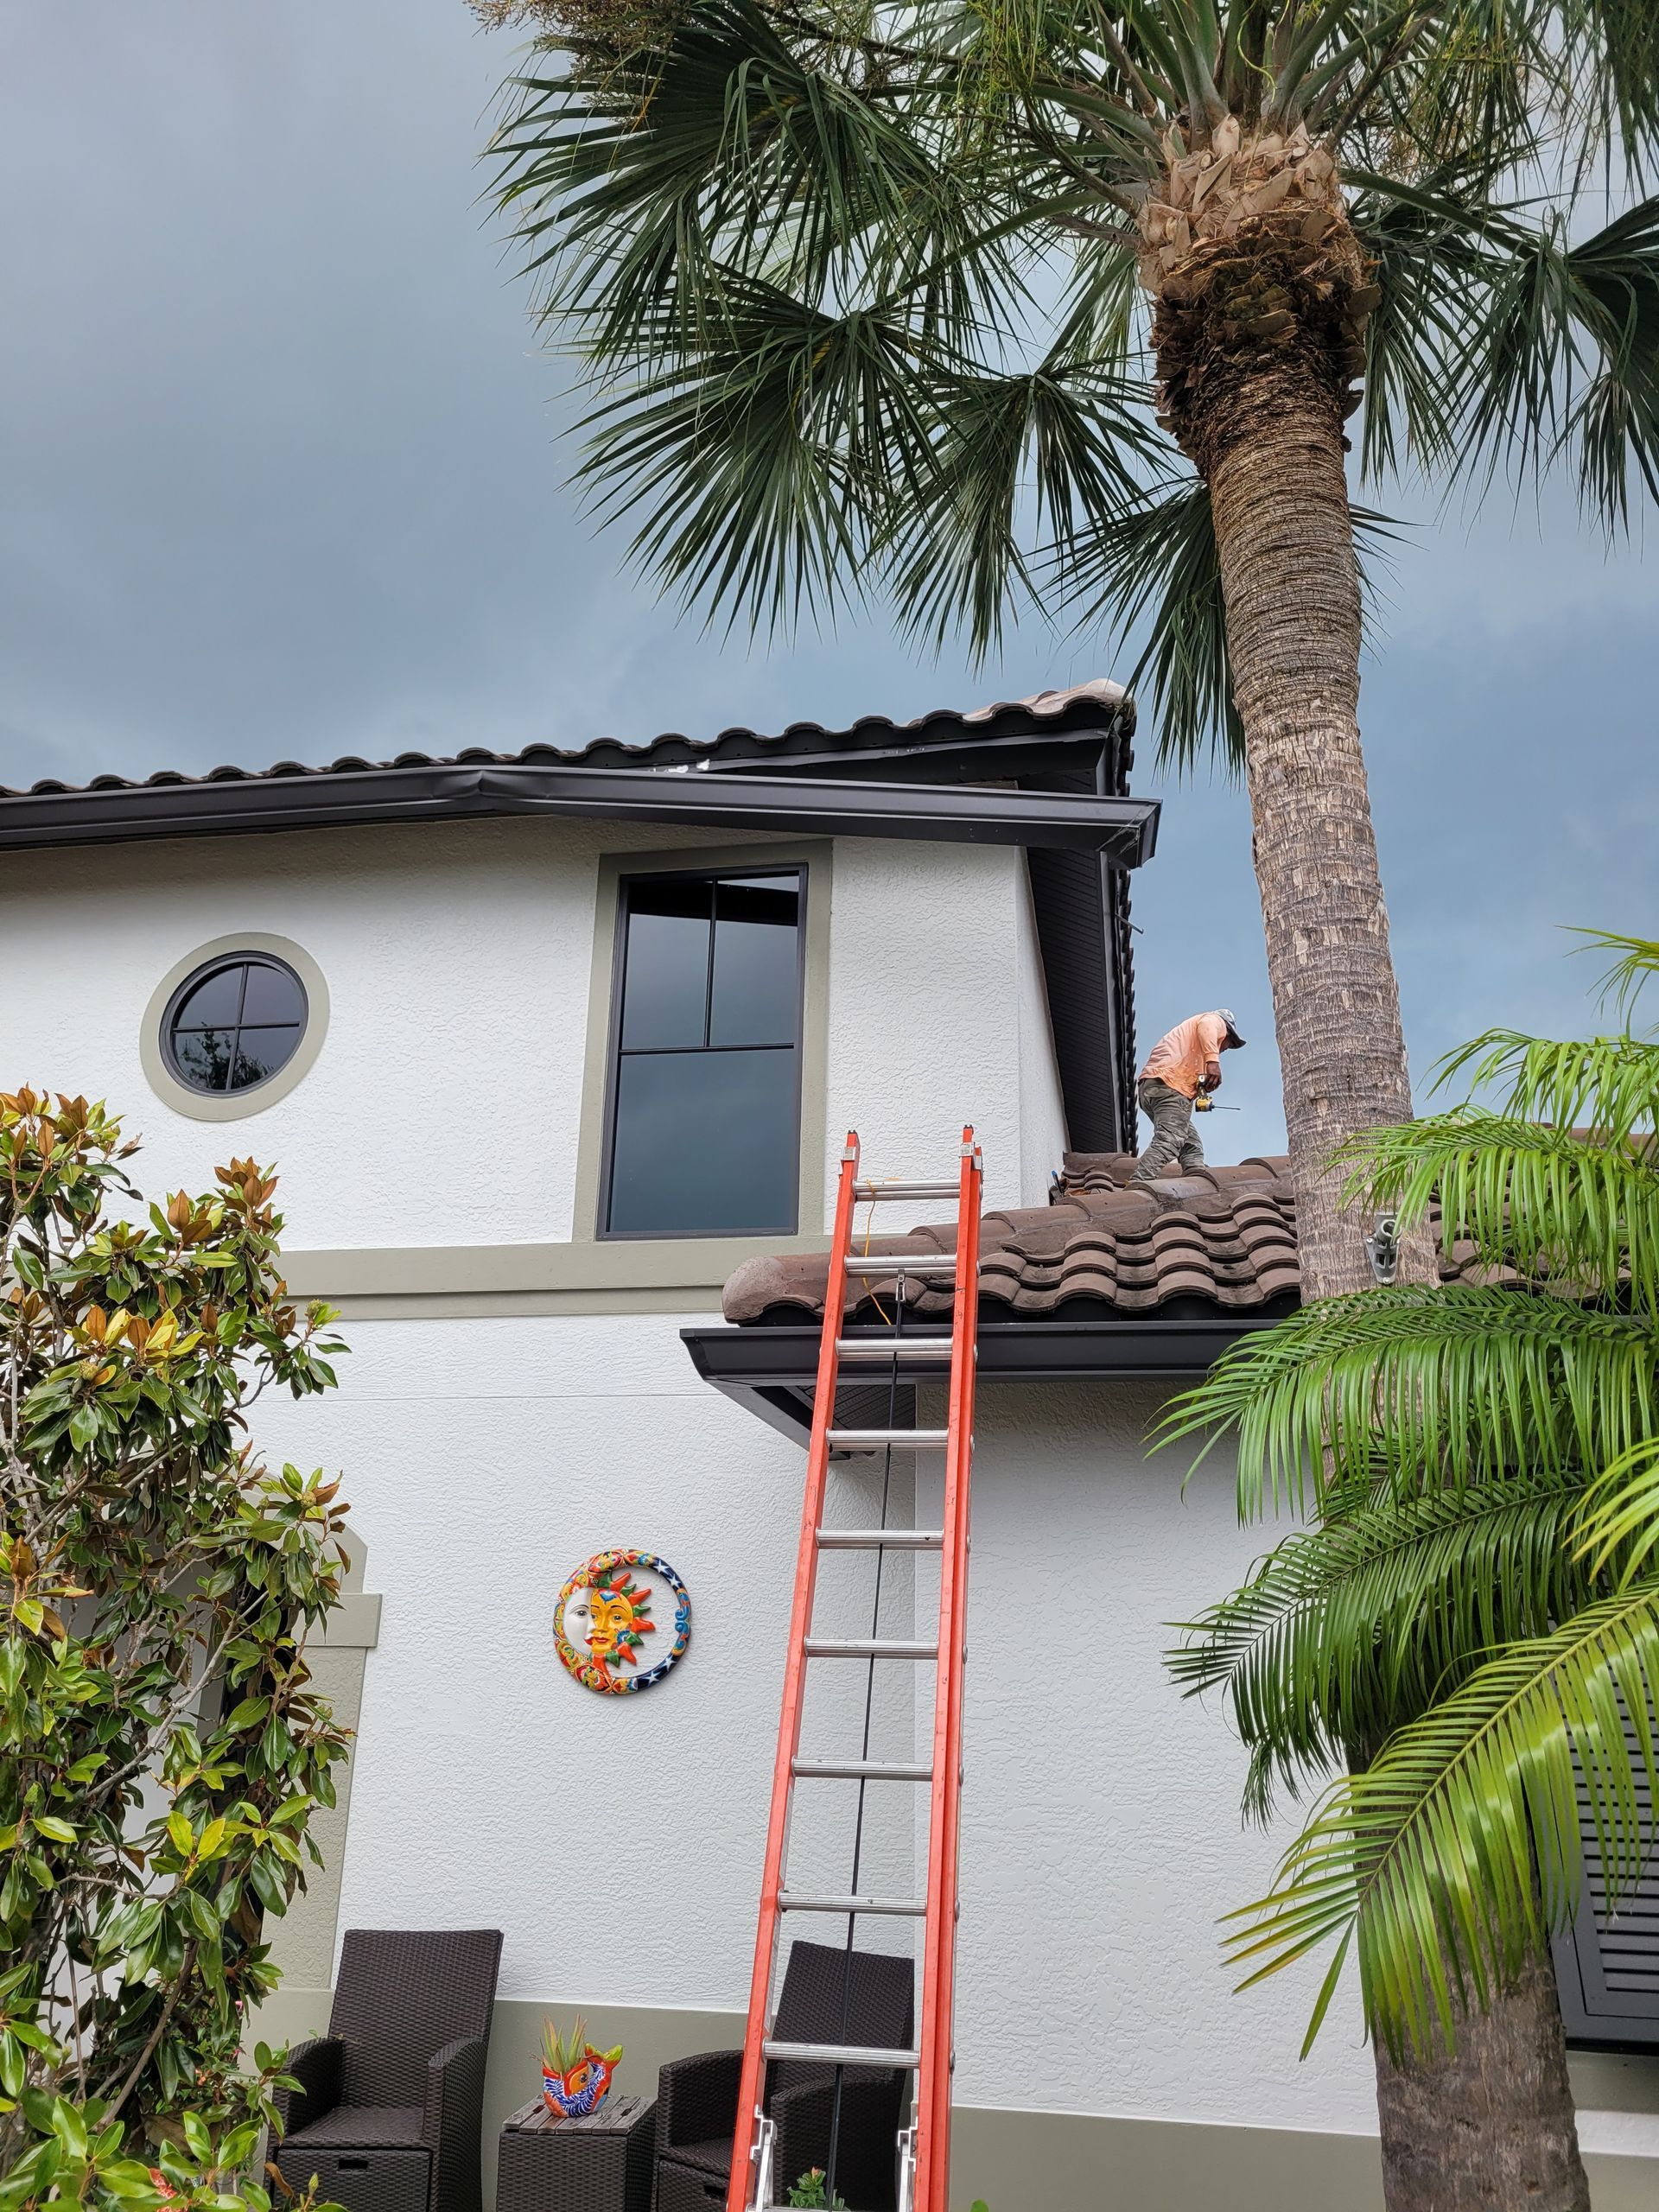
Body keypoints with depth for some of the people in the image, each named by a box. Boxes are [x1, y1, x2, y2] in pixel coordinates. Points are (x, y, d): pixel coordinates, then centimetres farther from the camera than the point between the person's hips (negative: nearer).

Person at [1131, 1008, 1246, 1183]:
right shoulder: (1216, 1020, 17)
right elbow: (1206, 1027, -11)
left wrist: (1199, 1089, 7)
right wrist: (1213, 1060, -23)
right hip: (1169, 1084, -9)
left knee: (1191, 1148, 12)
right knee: (1167, 1143, -23)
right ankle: (1137, 1186, -37)